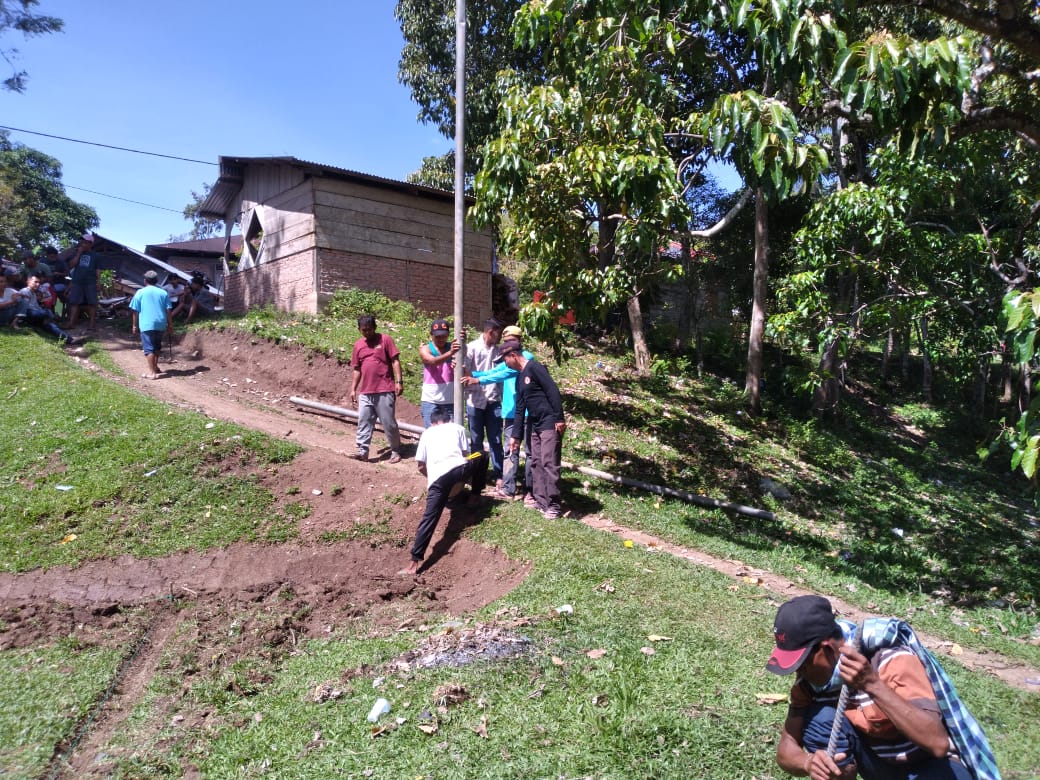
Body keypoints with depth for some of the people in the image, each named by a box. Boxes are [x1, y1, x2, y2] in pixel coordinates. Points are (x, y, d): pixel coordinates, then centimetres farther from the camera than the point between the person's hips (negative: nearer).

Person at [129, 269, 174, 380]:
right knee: (157, 346, 21)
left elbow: (135, 311, 1)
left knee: (149, 348, -3)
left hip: (146, 324, -4)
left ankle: (152, 372, -9)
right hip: (160, 324, 4)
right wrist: (170, 325, 9)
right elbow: (168, 310, 3)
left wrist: (135, 325, 10)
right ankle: (155, 366, 36)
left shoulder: (140, 292, 0)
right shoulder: (163, 293, 6)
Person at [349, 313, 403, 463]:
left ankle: (396, 451, 13)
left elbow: (395, 361, -4)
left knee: (389, 423, 2)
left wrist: (399, 381, -12)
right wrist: (353, 389, 14)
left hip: (385, 391, -5)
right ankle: (362, 451, 6)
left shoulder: (385, 339, -2)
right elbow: (357, 369, 18)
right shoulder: (358, 345, 12)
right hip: (365, 392, 5)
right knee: (363, 422, 2)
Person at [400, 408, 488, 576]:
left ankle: (414, 563, -10)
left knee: (429, 518, -1)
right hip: (459, 468, 0)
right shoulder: (458, 428, 28)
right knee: (482, 455, 30)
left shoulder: (427, 433, 29)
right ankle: (474, 497, 39)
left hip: (438, 477, 1)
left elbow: (421, 466, 26)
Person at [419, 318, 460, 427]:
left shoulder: (453, 347, 3)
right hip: (430, 401, -1)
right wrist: (450, 353, -41)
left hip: (451, 400, 1)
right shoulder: (425, 349, -1)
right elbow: (433, 361, -22)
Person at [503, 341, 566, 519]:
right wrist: (516, 435, 17)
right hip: (535, 426, 10)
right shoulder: (520, 378, 16)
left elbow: (553, 391, -18)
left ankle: (553, 505, -2)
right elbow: (520, 409, 18)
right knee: (536, 463, 11)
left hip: (550, 424, -10)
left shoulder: (534, 367, -11)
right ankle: (540, 501, 19)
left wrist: (559, 418, -22)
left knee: (549, 463, -8)